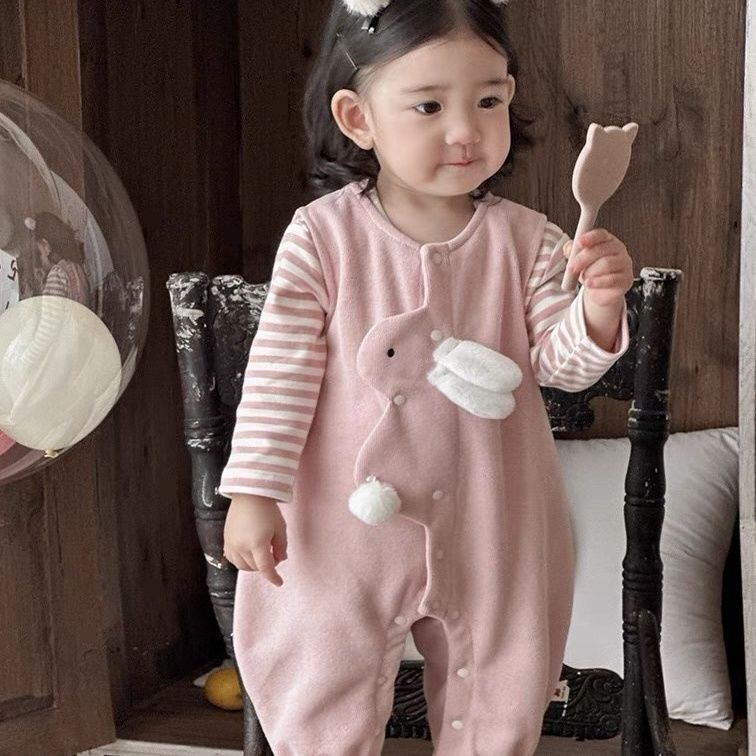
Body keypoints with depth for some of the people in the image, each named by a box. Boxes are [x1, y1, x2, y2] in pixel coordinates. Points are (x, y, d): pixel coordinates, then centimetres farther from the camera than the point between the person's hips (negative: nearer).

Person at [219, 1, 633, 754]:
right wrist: (253, 493, -11)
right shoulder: (323, 235, -13)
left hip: (490, 525, 2)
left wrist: (598, 307, -27)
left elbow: (560, 364, -7)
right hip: (352, 516, -2)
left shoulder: (525, 238, -7)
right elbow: (280, 368, -10)